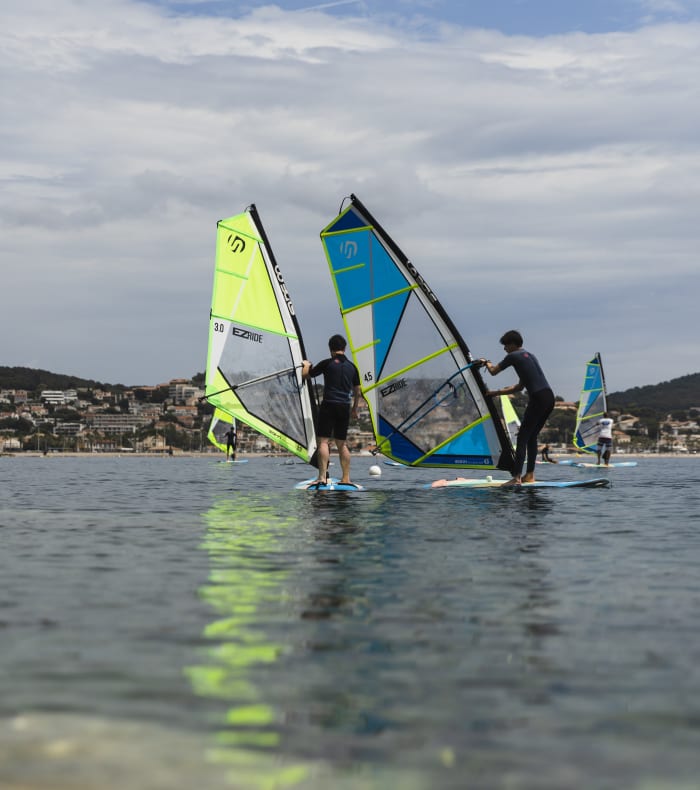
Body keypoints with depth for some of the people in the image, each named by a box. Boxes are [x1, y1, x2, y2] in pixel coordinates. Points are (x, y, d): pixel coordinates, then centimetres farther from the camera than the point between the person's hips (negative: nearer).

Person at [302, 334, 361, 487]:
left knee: (324, 441, -6)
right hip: (345, 407, 5)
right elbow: (357, 392, 16)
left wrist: (306, 365, 26)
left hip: (329, 405, -5)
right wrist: (354, 408, 31)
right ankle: (346, 478, 11)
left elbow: (305, 375, 5)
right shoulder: (352, 367, 11)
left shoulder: (327, 363, -3)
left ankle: (322, 476, -16)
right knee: (342, 443, 12)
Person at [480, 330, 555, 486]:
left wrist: (487, 363, 33)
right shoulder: (530, 356, 27)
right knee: (532, 436, 16)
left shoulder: (513, 356, 0)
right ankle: (530, 475, 17)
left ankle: (516, 478, -13)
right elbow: (520, 387, 29)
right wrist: (495, 392, 31)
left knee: (522, 437, -6)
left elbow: (493, 372, 11)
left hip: (538, 399, -8)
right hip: (549, 397, 8)